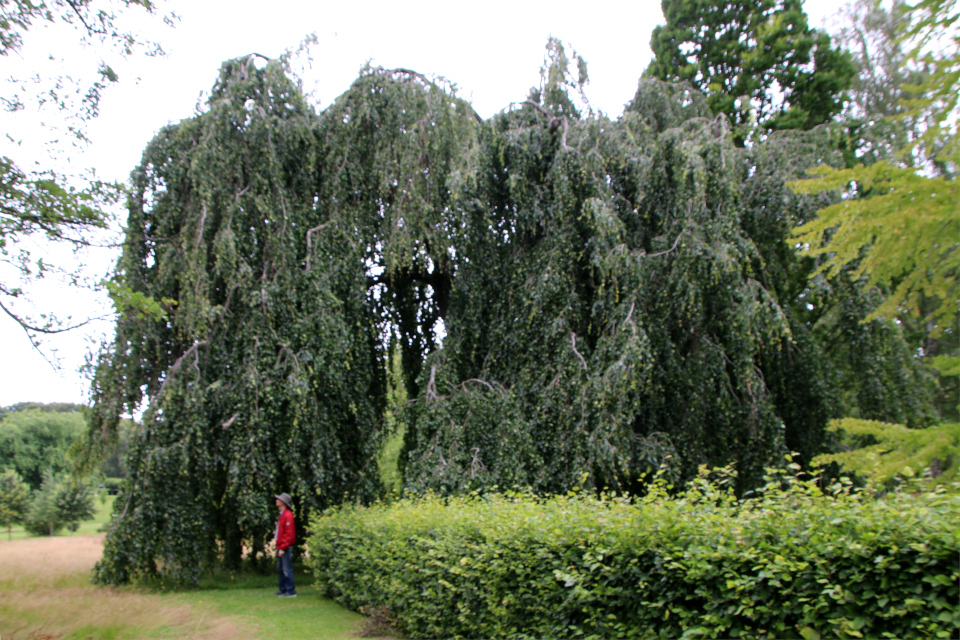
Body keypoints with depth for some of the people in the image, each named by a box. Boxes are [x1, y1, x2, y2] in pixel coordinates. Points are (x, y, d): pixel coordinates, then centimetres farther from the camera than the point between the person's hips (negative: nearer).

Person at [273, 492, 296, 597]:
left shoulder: (288, 515, -14)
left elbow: (290, 533, -19)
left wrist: (283, 548, -21)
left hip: (285, 548, -10)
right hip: (280, 547, 10)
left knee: (287, 569, -7)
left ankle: (291, 591, -3)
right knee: (280, 569, 15)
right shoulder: (282, 514, 16)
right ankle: (283, 589, 24)